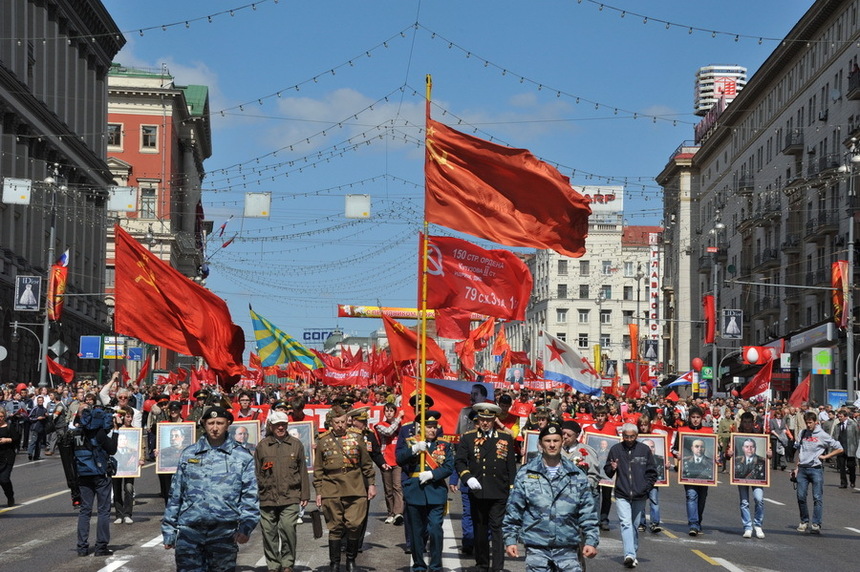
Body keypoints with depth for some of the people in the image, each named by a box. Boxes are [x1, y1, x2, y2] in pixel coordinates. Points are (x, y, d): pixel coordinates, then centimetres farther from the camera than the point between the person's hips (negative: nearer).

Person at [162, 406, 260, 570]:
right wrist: (168, 531, 12)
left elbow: (250, 497, 2)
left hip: (224, 532, -1)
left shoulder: (243, 457, 6)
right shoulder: (188, 454, 12)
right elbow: (175, 494, 15)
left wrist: (246, 526, -14)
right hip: (189, 531, 1)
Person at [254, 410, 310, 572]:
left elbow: (303, 471, 11)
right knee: (269, 532, 4)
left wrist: (304, 495, 8)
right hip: (267, 497, 1)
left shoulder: (296, 445, 8)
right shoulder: (262, 446, 7)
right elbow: (256, 473, 10)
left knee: (287, 528, -13)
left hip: (290, 498, -1)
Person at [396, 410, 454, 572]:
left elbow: (449, 467, 0)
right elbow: (400, 459, -8)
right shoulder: (409, 442, 7)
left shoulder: (444, 445, 9)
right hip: (414, 492, 1)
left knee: (435, 530, -10)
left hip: (436, 492, 0)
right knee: (417, 532, 7)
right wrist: (414, 449, -22)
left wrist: (432, 474, -14)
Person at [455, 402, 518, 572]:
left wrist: (512, 488, 3)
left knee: (498, 529, -7)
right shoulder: (467, 438, 7)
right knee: (480, 530, 9)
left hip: (499, 493, -1)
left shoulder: (506, 438, 7)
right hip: (477, 492, 1)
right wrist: (467, 477, -14)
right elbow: (459, 462, 3)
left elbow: (511, 466, 8)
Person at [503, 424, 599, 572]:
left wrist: (591, 541, 1)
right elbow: (513, 510, 6)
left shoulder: (577, 475, 8)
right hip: (536, 548, -1)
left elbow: (588, 513, 9)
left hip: (567, 548, 1)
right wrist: (510, 540, 2)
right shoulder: (525, 474, 5)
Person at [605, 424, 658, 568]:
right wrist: (612, 468, -11)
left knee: (635, 526, 10)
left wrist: (646, 487, 0)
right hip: (622, 495, -1)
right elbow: (607, 471, 11)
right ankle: (629, 554, -23)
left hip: (639, 496, 1)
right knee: (626, 523, -14)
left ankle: (633, 554, 20)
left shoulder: (644, 450, 3)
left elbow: (652, 472, 9)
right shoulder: (616, 449, 3)